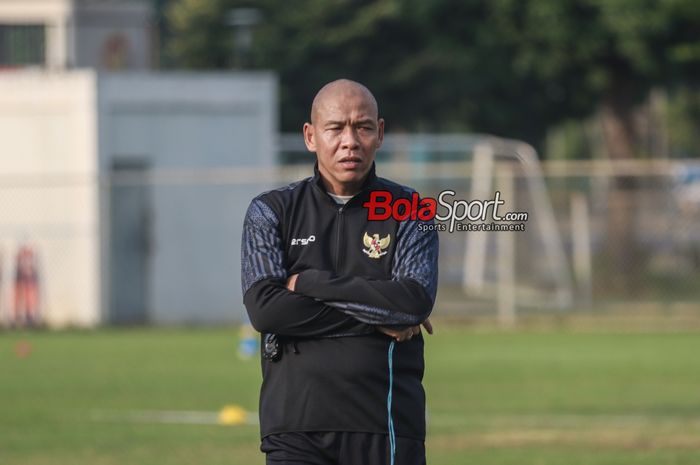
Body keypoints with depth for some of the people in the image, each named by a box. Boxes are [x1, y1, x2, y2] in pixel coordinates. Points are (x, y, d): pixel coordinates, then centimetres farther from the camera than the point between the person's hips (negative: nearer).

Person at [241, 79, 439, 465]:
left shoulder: (408, 212, 7)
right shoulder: (272, 212, 8)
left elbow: (415, 302, -10)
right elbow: (265, 309, -7)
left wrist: (309, 282, -7)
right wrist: (375, 318, -9)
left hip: (388, 431, 0)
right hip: (296, 429, 0)